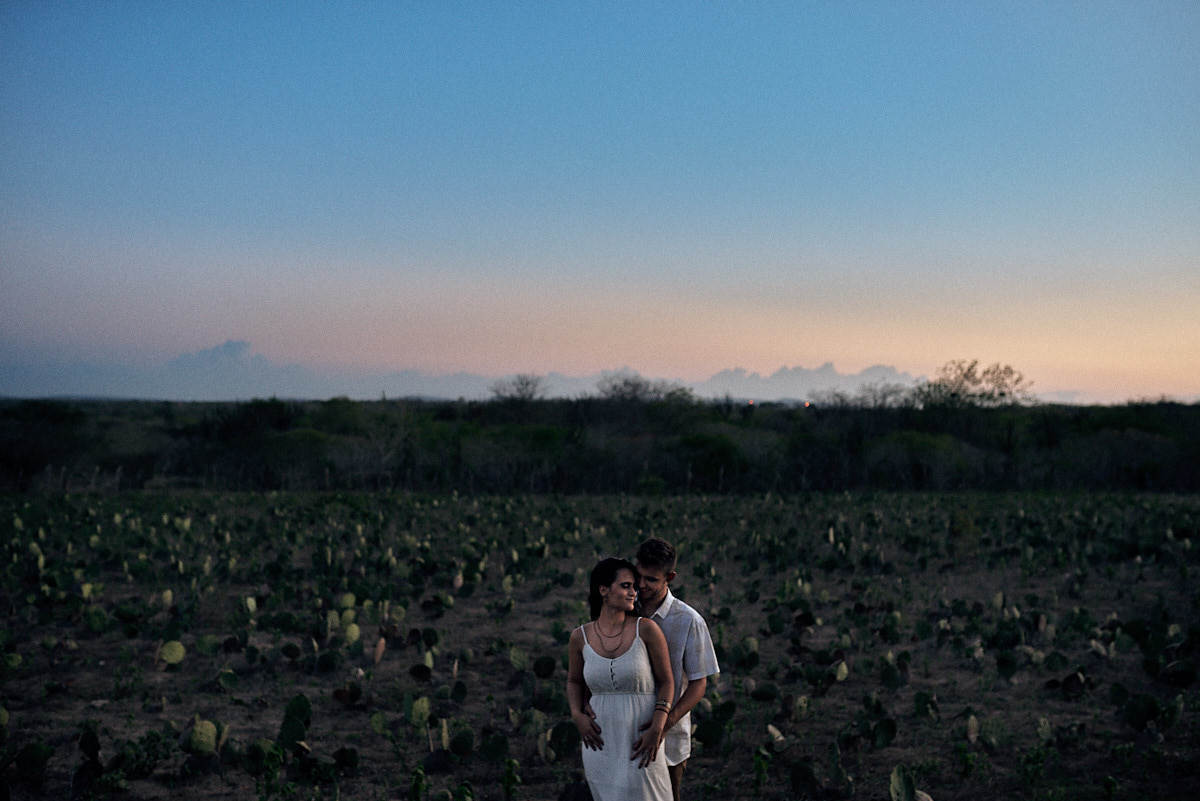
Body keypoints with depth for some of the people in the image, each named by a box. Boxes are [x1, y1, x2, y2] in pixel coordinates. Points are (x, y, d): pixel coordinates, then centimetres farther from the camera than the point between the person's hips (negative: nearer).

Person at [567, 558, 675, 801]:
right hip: (600, 742, 2)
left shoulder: (646, 629, -9)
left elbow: (667, 681, -3)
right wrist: (577, 715, -3)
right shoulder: (581, 637, -2)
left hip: (641, 744, -2)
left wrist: (657, 729, -14)